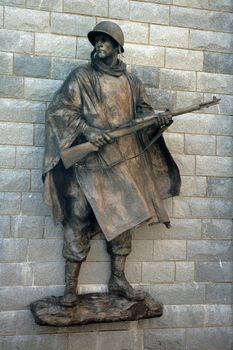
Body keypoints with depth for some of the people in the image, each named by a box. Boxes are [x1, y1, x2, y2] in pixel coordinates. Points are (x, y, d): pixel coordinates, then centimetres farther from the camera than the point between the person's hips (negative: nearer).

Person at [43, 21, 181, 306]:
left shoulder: (131, 81, 13)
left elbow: (142, 109, 18)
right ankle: (70, 285, 3)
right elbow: (58, 109, -3)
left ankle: (118, 278, 18)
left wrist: (157, 119, -5)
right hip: (89, 161, -4)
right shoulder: (81, 76, 3)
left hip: (124, 160, 4)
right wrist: (87, 130, -16)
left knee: (124, 215, 6)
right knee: (79, 219, -5)